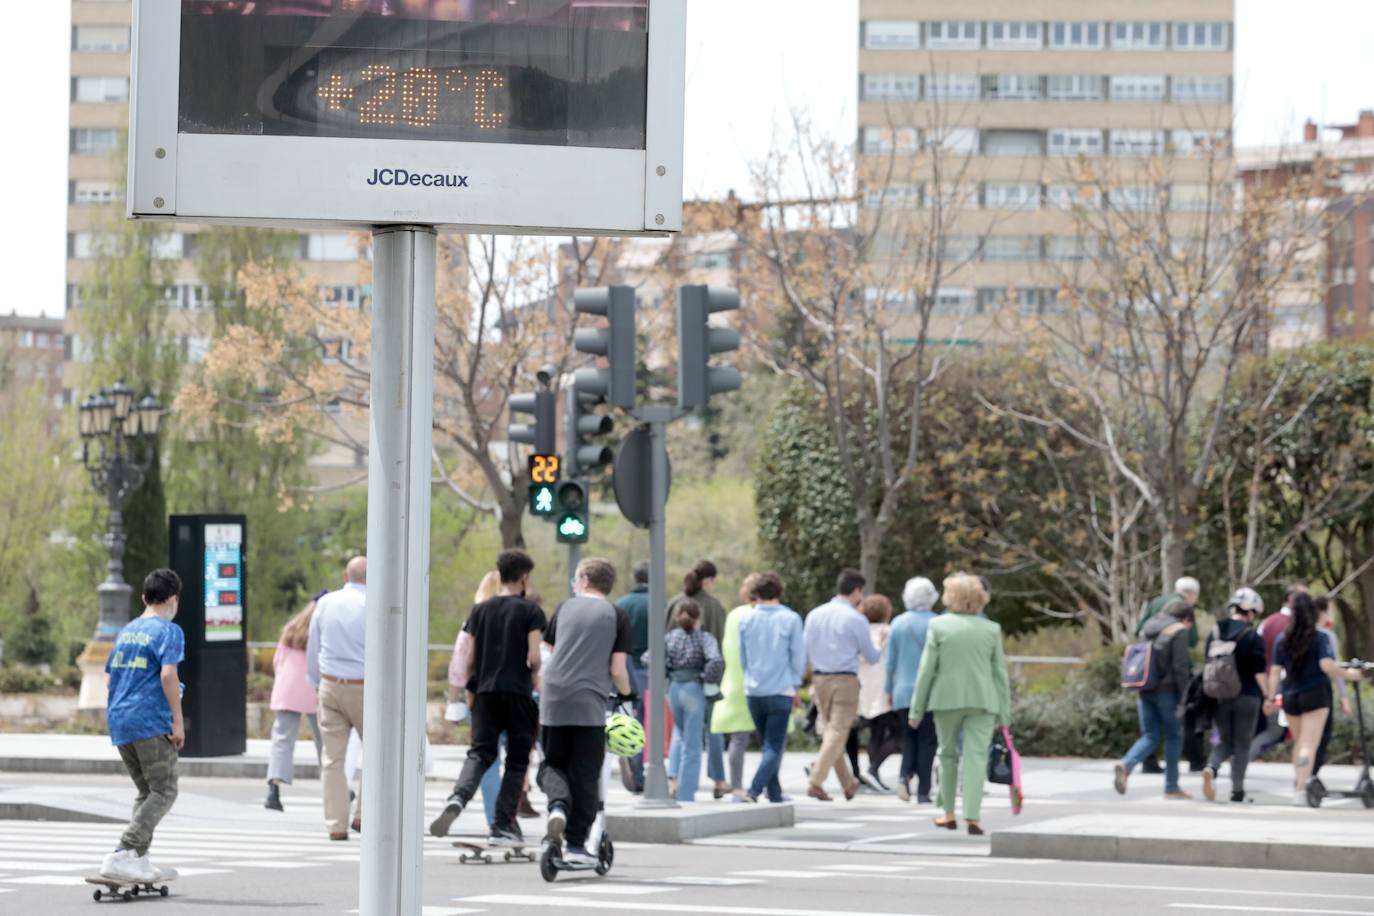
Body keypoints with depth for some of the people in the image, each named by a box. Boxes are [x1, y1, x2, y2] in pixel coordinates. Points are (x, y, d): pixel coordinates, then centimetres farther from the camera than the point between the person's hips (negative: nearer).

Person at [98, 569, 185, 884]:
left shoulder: (126, 632, 18)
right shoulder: (168, 631, -5)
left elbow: (110, 676, 21)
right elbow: (168, 674, -17)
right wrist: (178, 720, -14)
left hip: (118, 719, 8)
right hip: (150, 720, -8)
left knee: (147, 792, 16)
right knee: (164, 793, -4)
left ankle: (139, 859, 9)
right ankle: (123, 855, -17)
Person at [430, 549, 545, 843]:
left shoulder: (481, 610, 9)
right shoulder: (530, 612, -3)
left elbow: (470, 660, 8)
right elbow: (534, 659, -10)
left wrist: (470, 692, 19)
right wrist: (537, 679, 11)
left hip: (486, 690, 3)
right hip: (518, 692, -3)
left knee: (480, 752, 4)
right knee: (516, 760, 7)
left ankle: (457, 798, -26)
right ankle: (503, 826, 5)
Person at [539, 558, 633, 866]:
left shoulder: (565, 607, 9)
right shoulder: (617, 616, 2)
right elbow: (617, 669, -3)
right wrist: (626, 694, 17)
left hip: (553, 701, 2)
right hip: (589, 703, -2)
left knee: (553, 764, 16)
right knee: (585, 776, 7)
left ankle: (558, 805, -14)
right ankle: (576, 843, 6)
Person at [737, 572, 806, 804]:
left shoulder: (746, 619, 2)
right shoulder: (790, 619, -7)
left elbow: (742, 657, 11)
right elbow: (799, 656, -1)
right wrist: (797, 687, 12)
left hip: (753, 691, 4)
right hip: (781, 691, -3)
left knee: (769, 745, 16)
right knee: (774, 748, -4)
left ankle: (775, 795, 19)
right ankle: (754, 791, -20)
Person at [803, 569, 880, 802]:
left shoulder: (814, 615, 5)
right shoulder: (855, 619, -9)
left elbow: (806, 651, 10)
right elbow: (871, 656, 0)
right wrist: (879, 648, 21)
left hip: (819, 678, 6)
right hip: (845, 680, -6)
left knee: (831, 730, 15)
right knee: (837, 732, -4)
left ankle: (848, 784, 24)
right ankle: (816, 782, -15)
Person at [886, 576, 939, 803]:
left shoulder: (898, 623, 2)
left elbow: (891, 661, 6)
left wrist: (889, 689, 15)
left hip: (904, 690, 3)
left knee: (909, 737, 16)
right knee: (927, 740, 3)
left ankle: (905, 774, -9)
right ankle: (923, 792, 1)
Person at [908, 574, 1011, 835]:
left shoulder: (938, 626, -1)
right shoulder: (992, 629, 3)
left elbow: (927, 669, -1)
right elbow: (1001, 673, 5)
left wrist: (917, 709, 4)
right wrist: (1004, 713, 10)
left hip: (947, 699, 0)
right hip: (982, 701, 0)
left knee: (948, 754, 15)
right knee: (976, 757, -3)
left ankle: (948, 813, 20)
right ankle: (973, 816, -12)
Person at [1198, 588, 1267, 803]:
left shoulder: (1215, 632, 5)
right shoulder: (1253, 637, -10)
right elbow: (1259, 672, -11)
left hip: (1220, 696, 4)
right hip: (1247, 697, -4)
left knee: (1226, 742, 14)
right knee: (1242, 745, 7)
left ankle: (1211, 768, -15)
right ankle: (1237, 790, 6)